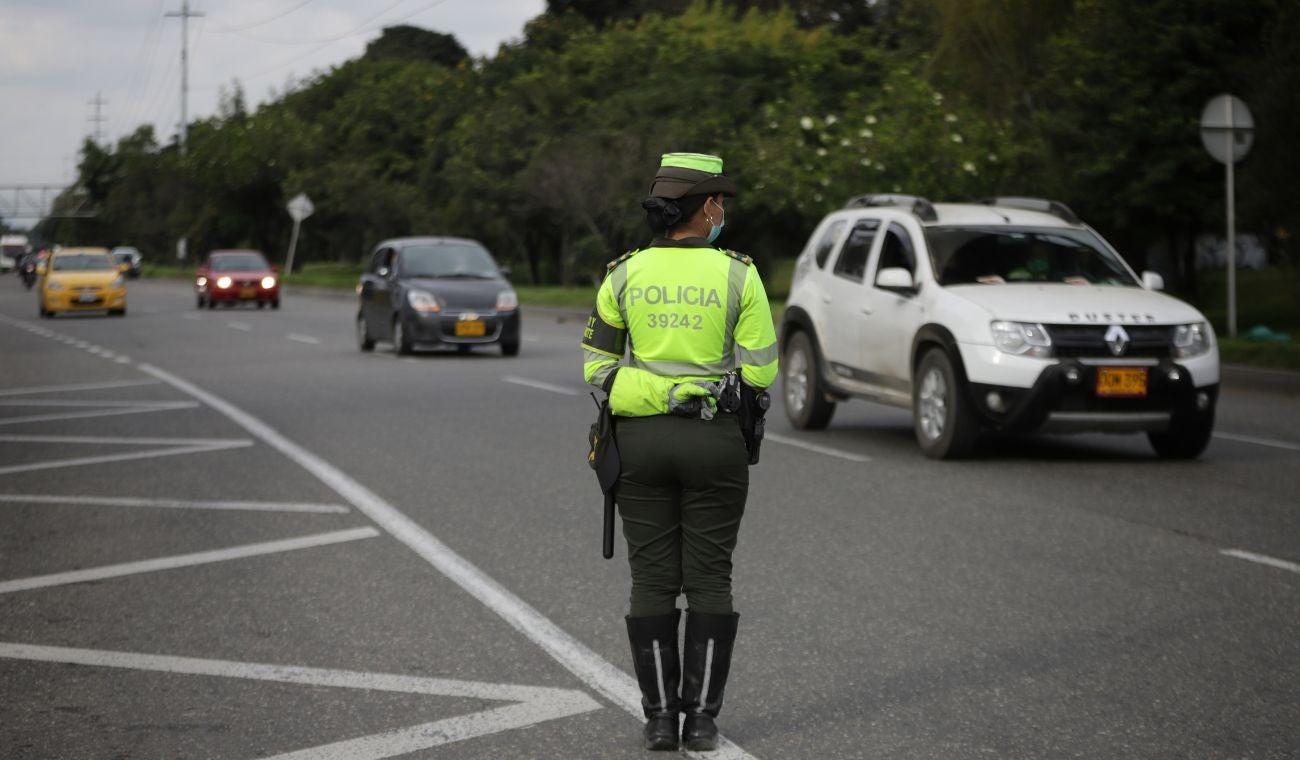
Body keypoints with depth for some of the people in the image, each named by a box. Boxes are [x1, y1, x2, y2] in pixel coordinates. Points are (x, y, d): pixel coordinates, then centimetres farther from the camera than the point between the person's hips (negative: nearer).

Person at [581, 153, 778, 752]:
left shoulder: (625, 274, -1)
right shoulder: (738, 275, -7)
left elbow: (596, 364, 2)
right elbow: (759, 371, -6)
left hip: (640, 439, 2)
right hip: (715, 440, -1)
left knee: (652, 581, 7)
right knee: (709, 582, 7)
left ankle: (659, 718, 8)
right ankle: (701, 719, 7)